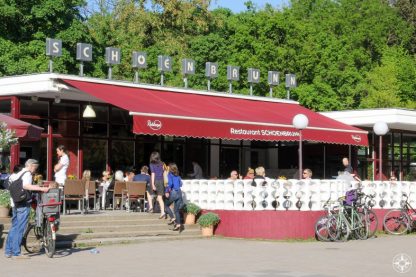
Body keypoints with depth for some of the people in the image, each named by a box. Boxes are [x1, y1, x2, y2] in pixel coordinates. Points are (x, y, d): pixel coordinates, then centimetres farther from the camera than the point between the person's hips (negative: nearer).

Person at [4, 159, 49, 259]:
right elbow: (26, 186, -29)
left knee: (14, 227, 15)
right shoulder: (27, 174, -10)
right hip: (24, 205, -9)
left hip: (16, 204, 9)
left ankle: (8, 251, 19)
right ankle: (16, 253, -6)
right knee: (20, 229, -7)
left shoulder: (18, 174, 19)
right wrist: (41, 188, -36)